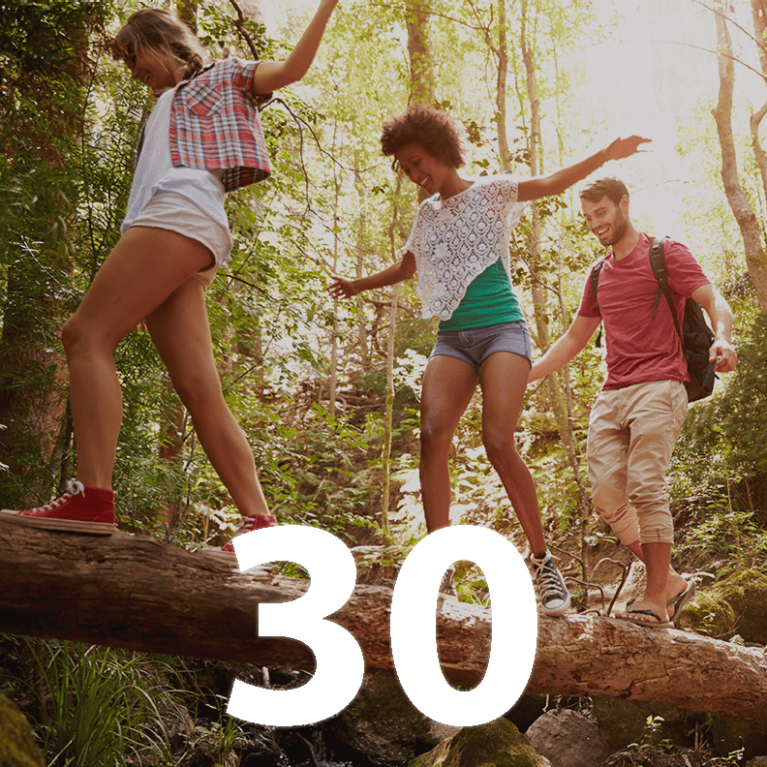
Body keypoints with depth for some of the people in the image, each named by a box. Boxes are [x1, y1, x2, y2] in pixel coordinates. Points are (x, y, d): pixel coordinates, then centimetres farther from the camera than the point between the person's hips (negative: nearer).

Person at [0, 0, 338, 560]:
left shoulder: (223, 77, 22)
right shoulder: (165, 113, 41)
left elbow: (292, 68, 7)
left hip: (182, 214, -8)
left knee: (87, 334, -22)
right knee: (201, 392, -8)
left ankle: (93, 496, -32)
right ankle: (260, 523, -16)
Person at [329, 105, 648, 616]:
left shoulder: (490, 192, 7)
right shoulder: (428, 214, 22)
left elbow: (553, 184, -6)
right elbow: (405, 270, 37)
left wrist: (606, 154, -19)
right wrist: (358, 286, 40)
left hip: (501, 329, -4)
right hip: (453, 337, 5)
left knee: (499, 442, -21)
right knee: (433, 434, -19)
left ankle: (544, 562, -8)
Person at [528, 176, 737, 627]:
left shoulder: (666, 254, 5)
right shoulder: (599, 276, 24)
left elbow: (716, 303, -5)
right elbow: (574, 339, 30)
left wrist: (722, 338, -29)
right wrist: (523, 376, 21)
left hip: (659, 387, -6)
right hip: (611, 395, 6)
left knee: (646, 488, -16)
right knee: (607, 496, -6)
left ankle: (656, 598, -8)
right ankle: (671, 581, 8)